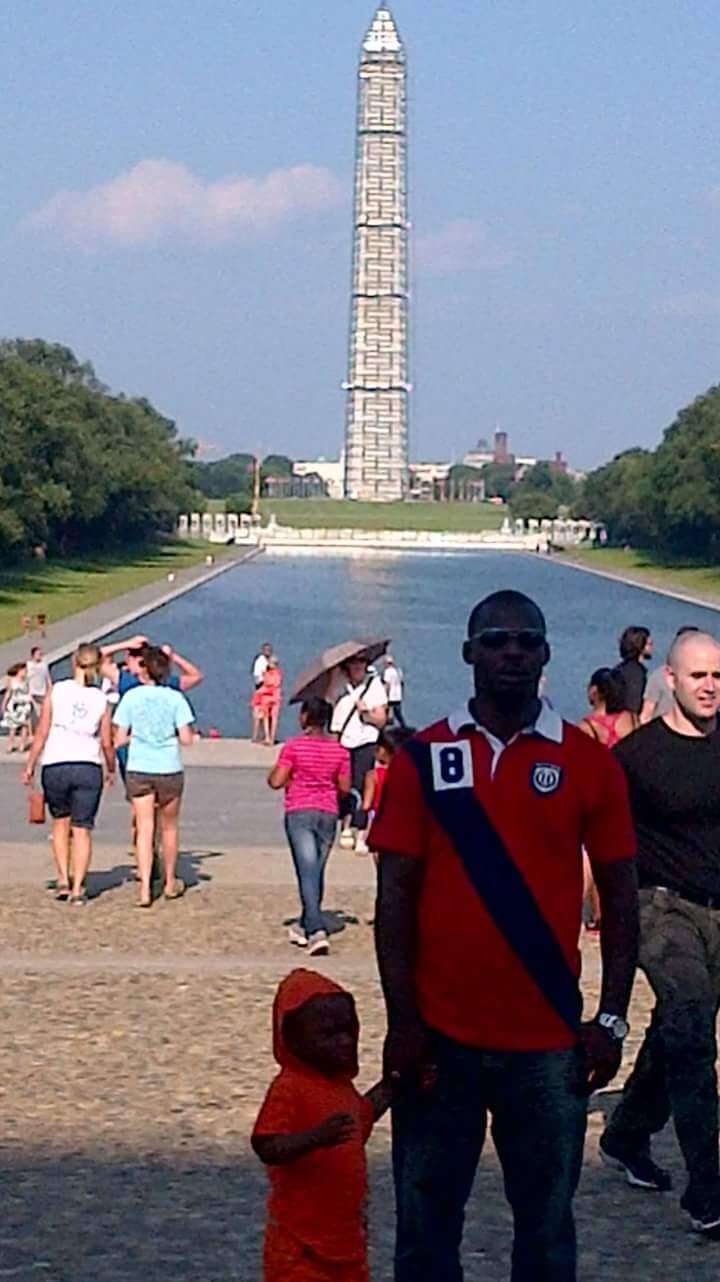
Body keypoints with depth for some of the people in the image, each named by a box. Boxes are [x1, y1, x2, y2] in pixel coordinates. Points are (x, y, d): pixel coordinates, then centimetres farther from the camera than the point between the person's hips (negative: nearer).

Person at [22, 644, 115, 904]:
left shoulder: (57, 690, -1)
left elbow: (42, 733, -3)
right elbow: (107, 743, 4)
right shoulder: (101, 699, 2)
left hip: (55, 766, 0)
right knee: (82, 829, 6)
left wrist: (30, 766, 6)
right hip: (89, 767, 0)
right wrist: (111, 770, 21)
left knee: (61, 821, 20)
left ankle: (63, 880, 14)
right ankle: (77, 888, 1)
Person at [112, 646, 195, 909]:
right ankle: (170, 883, 30)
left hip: (138, 769, 0)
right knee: (169, 828, 17)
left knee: (144, 830, 1)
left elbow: (119, 739, -3)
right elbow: (186, 739, -8)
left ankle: (145, 889, -10)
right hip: (169, 769, 0)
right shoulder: (175, 698, -5)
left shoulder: (131, 697, -3)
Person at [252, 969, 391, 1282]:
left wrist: (389, 1088, 16)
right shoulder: (288, 1088, -19)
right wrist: (317, 1137, -42)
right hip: (302, 1239, -9)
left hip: (346, 1235, 9)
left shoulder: (341, 1085, 9)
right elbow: (266, 1146, -28)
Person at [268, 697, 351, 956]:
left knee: (308, 872, -11)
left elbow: (276, 781, -9)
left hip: (299, 812, -4)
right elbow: (345, 788, 5)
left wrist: (279, 771, 12)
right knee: (317, 872, 16)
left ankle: (317, 930, -25)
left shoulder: (293, 746, -8)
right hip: (328, 814, 4)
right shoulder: (339, 751, 3)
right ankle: (305, 925, 28)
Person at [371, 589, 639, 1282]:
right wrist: (402, 1021, -6)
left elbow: (618, 899, 4)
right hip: (440, 1038, 0)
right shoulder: (423, 757, 1)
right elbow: (394, 898, 0)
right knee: (426, 1223, 10)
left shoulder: (589, 762, 2)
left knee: (547, 1224, 10)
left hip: (550, 1042, 0)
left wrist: (611, 1019, -2)